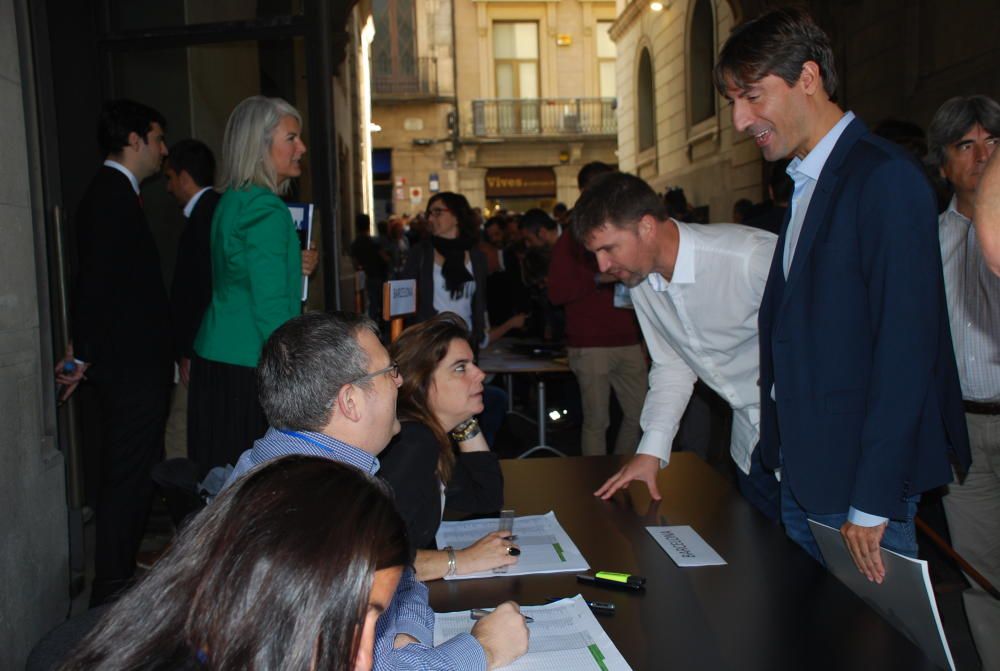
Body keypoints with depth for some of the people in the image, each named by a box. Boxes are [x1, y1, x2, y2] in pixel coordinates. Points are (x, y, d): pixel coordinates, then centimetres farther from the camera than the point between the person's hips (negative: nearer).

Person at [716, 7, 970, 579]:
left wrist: (872, 501, -19)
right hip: (802, 469, 8)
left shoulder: (886, 178, -15)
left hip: (861, 474, -8)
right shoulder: (804, 183, 13)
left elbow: (907, 347, -20)